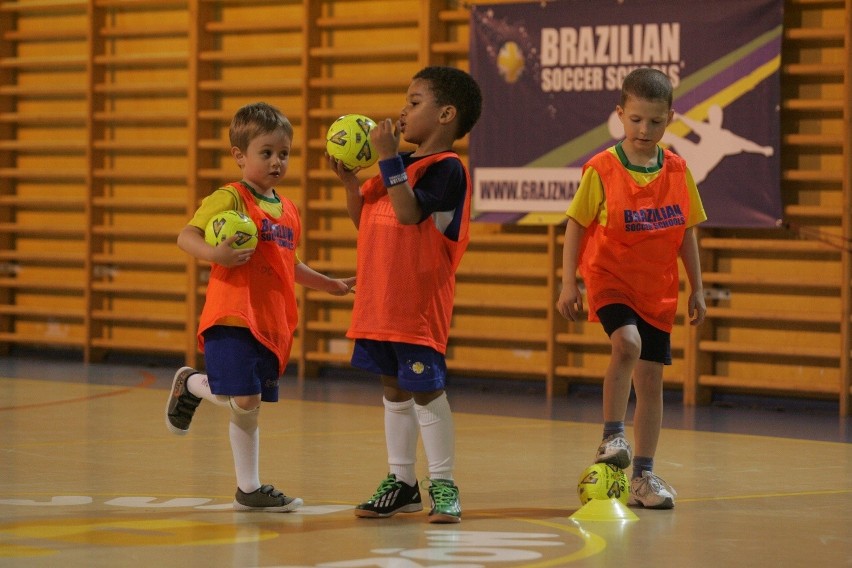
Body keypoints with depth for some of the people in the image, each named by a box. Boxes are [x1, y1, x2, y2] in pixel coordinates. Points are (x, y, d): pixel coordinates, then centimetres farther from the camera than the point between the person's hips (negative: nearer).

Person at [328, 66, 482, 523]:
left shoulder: (446, 168, -11)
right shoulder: (400, 165, 15)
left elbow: (409, 213, -25)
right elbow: (363, 220, 19)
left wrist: (388, 158, -24)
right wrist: (348, 179, 4)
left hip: (419, 302, -9)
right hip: (379, 299, 9)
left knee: (425, 389, -5)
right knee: (394, 388, 13)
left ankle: (442, 485, 2)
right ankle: (401, 482, 21)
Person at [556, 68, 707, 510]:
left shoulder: (677, 171, 2)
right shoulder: (602, 170, -9)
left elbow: (686, 233, 10)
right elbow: (575, 225, -4)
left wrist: (696, 289, 9)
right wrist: (568, 284, -9)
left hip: (658, 290, 4)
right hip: (611, 279, -4)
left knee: (651, 379, 6)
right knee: (627, 344, -31)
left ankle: (643, 475, 14)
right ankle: (612, 437, -18)